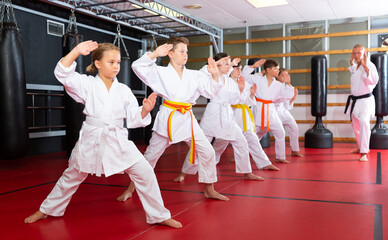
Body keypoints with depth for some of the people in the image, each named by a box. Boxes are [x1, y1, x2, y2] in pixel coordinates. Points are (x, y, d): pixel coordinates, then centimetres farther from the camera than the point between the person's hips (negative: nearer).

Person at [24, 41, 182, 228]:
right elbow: (62, 73, -15)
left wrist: (145, 110, -16)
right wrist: (76, 51, -23)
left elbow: (134, 119, 3)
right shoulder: (87, 84, -2)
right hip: (91, 140, -1)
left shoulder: (124, 90, 3)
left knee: (145, 173, -8)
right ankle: (46, 210, 42)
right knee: (71, 177, 17)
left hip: (118, 141, 1)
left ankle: (158, 216, 9)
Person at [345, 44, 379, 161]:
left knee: (364, 122, -27)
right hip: (355, 101, 8)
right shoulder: (356, 66, 9)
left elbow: (373, 81, -30)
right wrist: (351, 63, 17)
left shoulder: (369, 65, -15)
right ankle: (361, 147, 40)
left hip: (365, 100, -8)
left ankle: (364, 153, -27)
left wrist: (365, 66, -36)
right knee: (356, 126, 19)